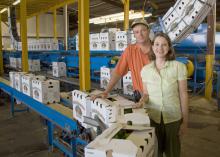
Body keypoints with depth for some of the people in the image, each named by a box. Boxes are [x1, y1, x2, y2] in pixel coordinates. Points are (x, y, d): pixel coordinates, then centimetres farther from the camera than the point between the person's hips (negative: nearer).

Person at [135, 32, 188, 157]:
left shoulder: (179, 67, -9)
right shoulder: (145, 70, -2)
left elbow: (183, 94, -6)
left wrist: (185, 121, -4)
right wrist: (142, 101, -14)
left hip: (173, 118, -2)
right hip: (152, 117, 2)